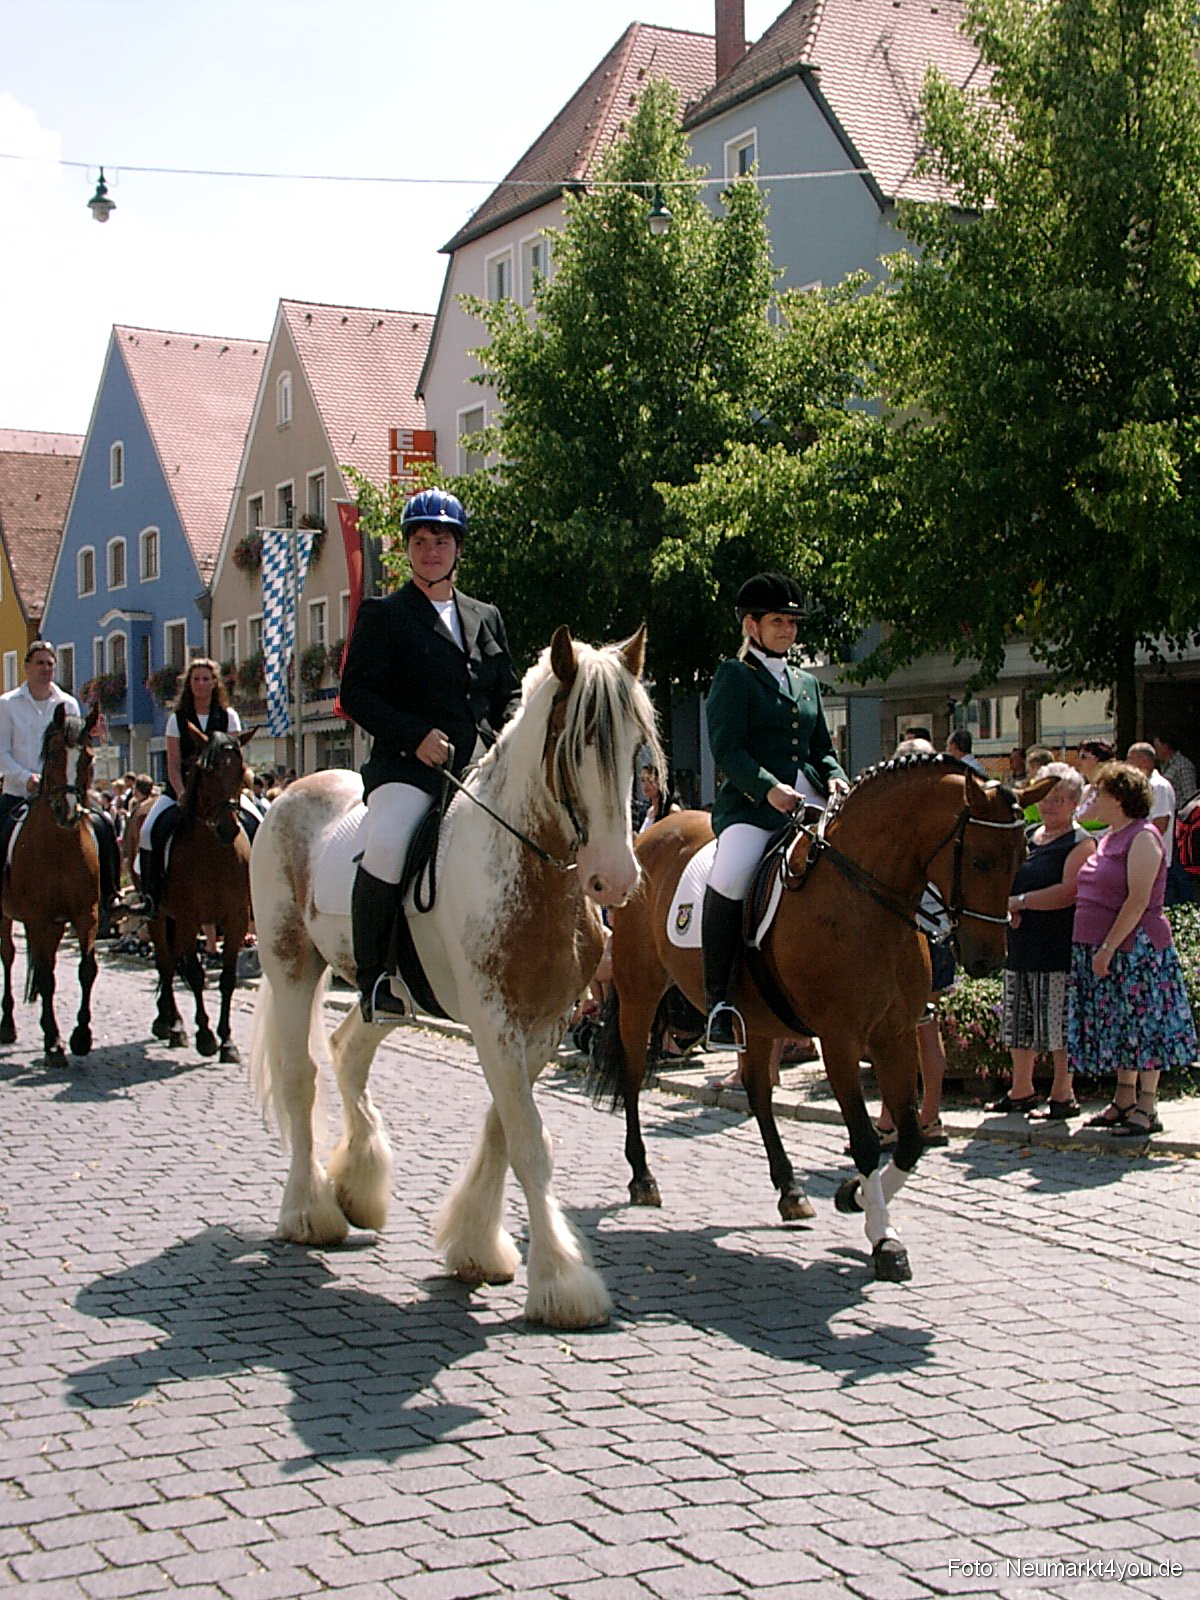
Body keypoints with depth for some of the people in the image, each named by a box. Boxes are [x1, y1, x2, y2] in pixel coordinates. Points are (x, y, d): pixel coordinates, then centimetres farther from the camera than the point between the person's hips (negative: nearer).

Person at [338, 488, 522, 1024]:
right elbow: (356, 693, -1)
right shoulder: (383, 615, 8)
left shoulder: (487, 618, 23)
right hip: (408, 764, -5)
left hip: (482, 765, 5)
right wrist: (417, 736, -15)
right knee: (386, 846, -33)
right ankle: (374, 978, -15)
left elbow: (510, 691, 25)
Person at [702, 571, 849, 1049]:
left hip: (810, 803, 7)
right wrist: (769, 788, -21)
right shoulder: (734, 676, 4)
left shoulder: (808, 682, 25)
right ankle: (718, 1000, -23)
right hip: (751, 802, -7)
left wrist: (835, 779, 2)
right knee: (731, 876, -34)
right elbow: (727, 748, -7)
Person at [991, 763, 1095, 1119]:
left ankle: (1063, 1094, 8)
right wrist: (1006, 908, -1)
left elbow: (1068, 893, -19)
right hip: (1020, 943, 8)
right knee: (1019, 1021, 13)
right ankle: (1021, 1090, 24)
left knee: (1060, 1023, -3)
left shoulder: (1080, 843, -7)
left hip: (1058, 949, -8)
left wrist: (1020, 901, -14)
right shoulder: (1026, 836, 16)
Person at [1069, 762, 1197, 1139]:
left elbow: (1138, 901, -19)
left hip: (1135, 946, -9)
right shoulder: (1109, 837, 14)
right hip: (1100, 948, 9)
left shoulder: (1143, 837, -13)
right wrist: (1098, 949, 12)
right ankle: (1124, 1102, 22)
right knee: (1119, 1027, 13)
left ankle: (1147, 1109, 4)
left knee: (1142, 1024, -1)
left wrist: (1108, 948, -21)